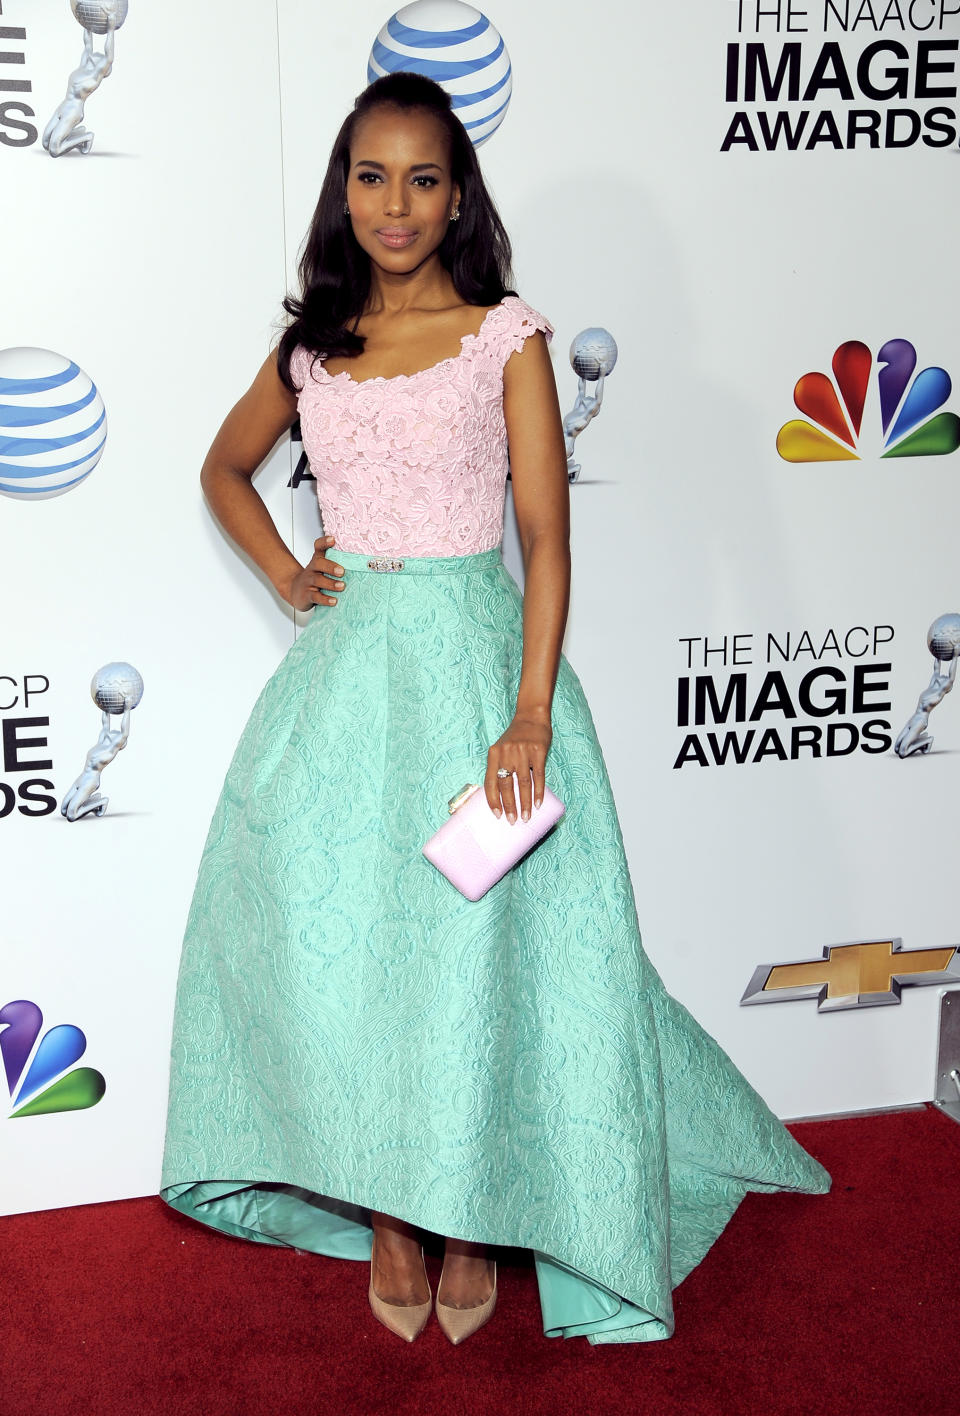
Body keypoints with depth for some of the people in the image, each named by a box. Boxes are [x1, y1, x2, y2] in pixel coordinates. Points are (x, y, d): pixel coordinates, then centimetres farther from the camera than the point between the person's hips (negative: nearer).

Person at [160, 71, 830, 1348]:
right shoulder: (311, 346, 9)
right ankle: (385, 1218, 20)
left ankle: (477, 1217, 19)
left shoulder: (505, 334, -2)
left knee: (474, 940, -2)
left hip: (470, 658, -3)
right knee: (336, 937, 4)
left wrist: (530, 714, -17)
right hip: (344, 669, 4)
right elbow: (225, 467, 27)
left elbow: (547, 532, -8)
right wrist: (285, 572, 9)